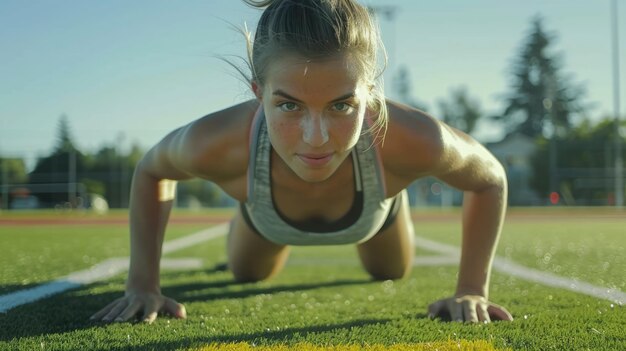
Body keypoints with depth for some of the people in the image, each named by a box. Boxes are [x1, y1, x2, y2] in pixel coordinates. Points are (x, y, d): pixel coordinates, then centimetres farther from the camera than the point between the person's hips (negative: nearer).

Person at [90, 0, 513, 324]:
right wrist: (143, 283, -22)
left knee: (393, 274, 35)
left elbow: (490, 179, -23)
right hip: (266, 218, 0)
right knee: (247, 275, 32)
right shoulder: (216, 144, -46)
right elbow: (150, 171, -19)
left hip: (376, 209, 1)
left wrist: (473, 289, -25)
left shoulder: (412, 140, -49)